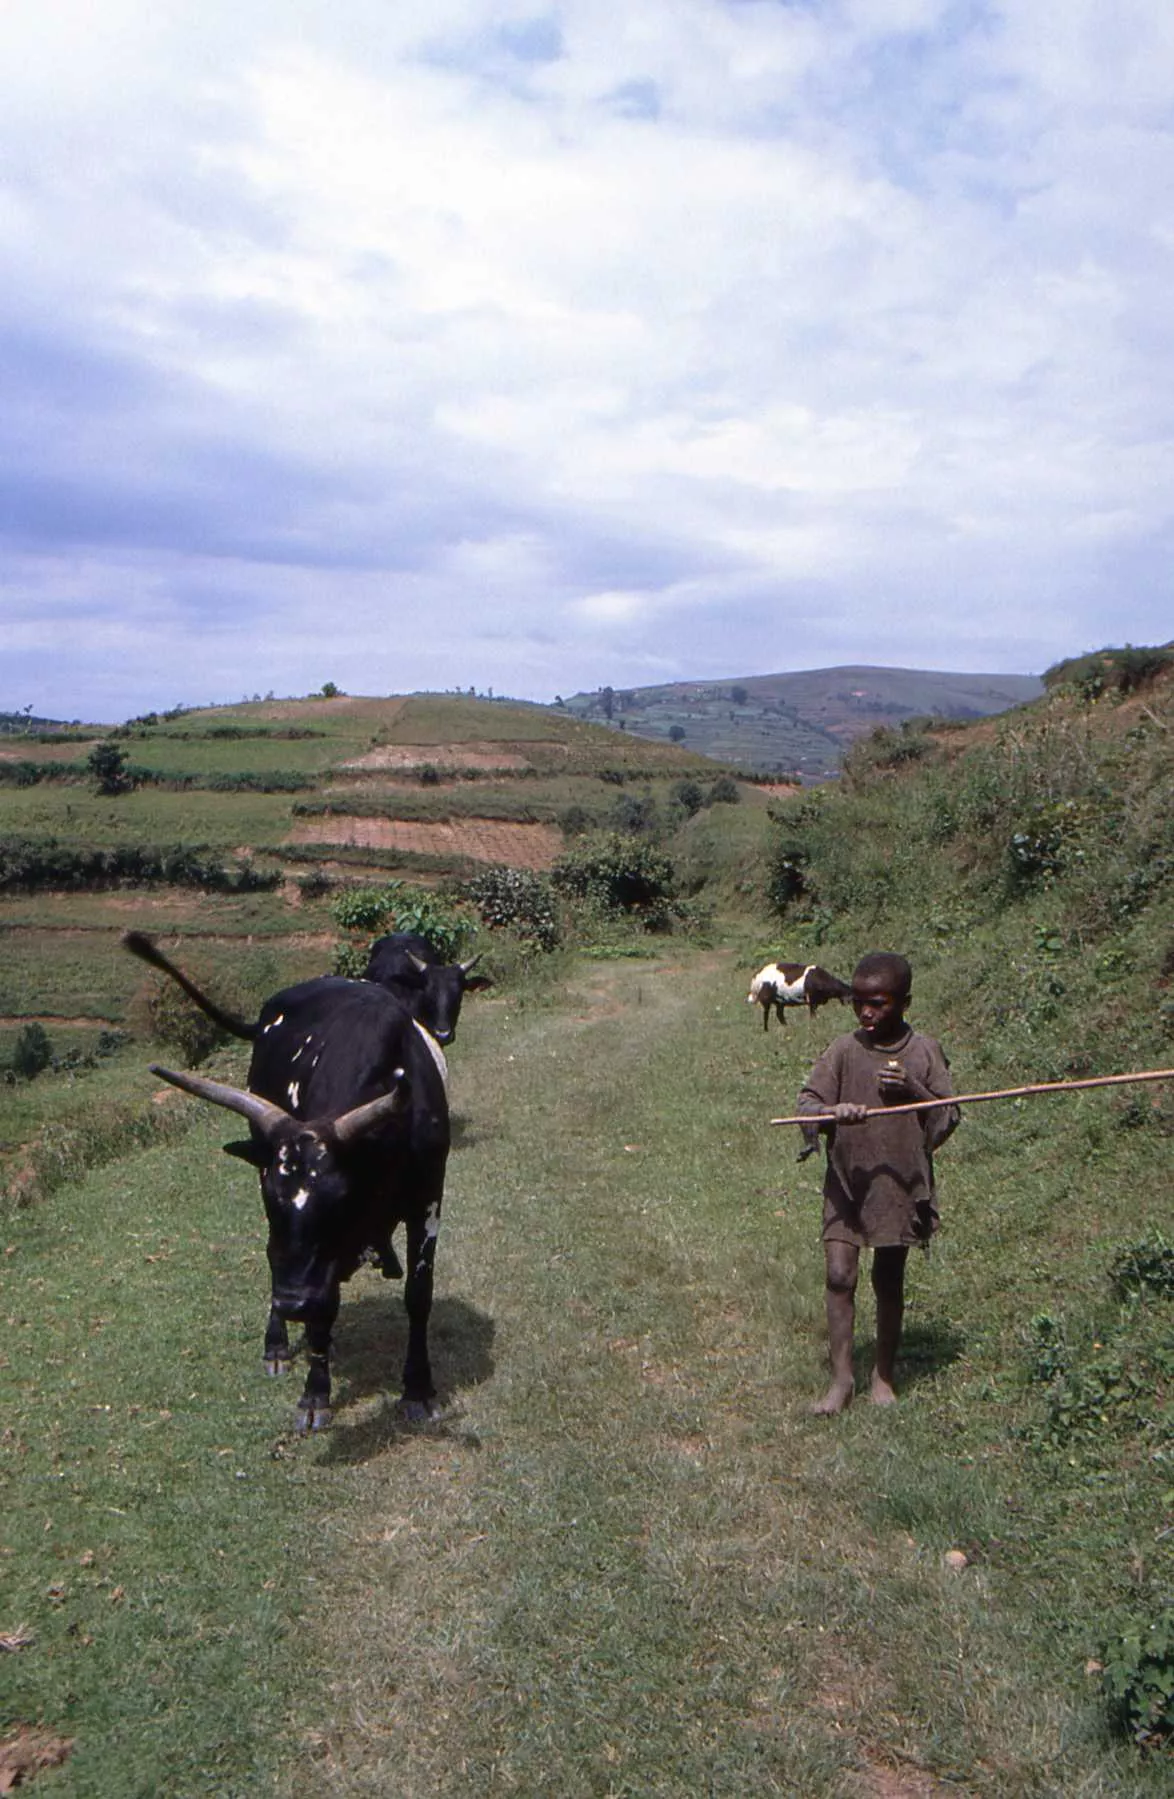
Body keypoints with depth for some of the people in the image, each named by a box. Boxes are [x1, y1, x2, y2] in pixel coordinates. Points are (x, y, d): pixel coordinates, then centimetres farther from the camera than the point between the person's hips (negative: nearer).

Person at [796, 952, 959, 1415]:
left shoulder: (924, 1052, -3)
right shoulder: (843, 1050, -4)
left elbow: (949, 1116, -2)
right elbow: (808, 1099, -8)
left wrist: (913, 1091, -20)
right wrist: (834, 1111, -30)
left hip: (901, 1181, 0)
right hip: (846, 1180, 0)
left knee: (889, 1280, 11)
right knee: (839, 1275, -7)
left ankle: (883, 1375, 28)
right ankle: (841, 1379, 5)